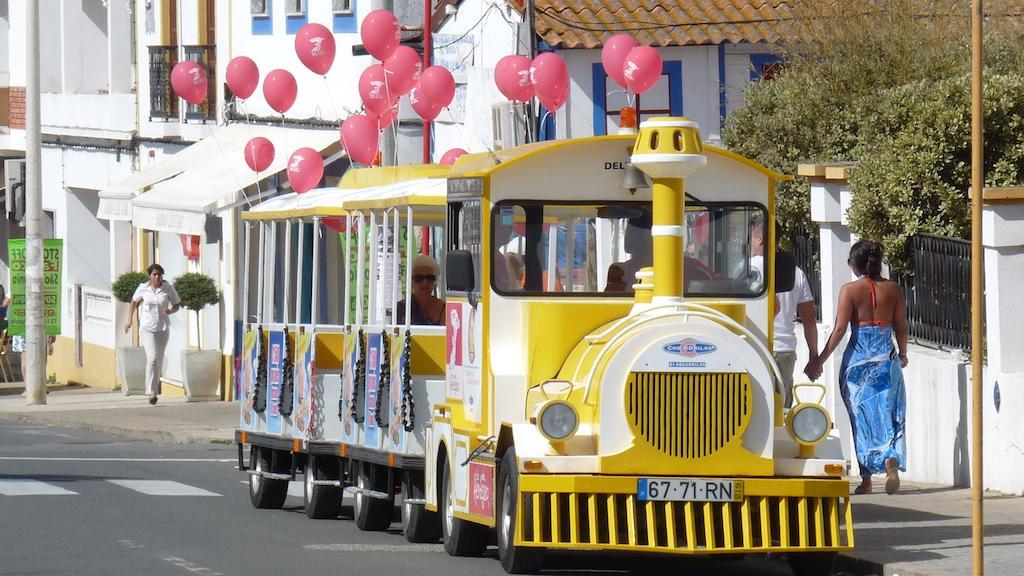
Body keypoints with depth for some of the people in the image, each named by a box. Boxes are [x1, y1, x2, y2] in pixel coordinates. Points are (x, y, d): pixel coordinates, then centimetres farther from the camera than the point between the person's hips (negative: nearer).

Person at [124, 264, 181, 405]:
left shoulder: (168, 288, -5)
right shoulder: (143, 288, -4)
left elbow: (177, 305, 7)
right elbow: (134, 301, 15)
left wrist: (170, 311, -15)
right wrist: (130, 320, 14)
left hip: (162, 328, 2)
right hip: (147, 328, -2)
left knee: (159, 361, 13)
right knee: (152, 358, -19)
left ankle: (154, 387, 36)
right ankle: (152, 393, -24)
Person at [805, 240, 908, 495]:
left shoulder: (850, 290, -6)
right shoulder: (893, 290, 3)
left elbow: (840, 329, -10)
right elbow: (901, 328, 7)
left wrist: (819, 361, -5)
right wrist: (902, 354, 26)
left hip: (858, 357, -2)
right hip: (886, 357, 2)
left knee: (862, 417, 6)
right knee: (888, 413, 3)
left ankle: (866, 479, 9)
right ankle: (892, 459, -24)